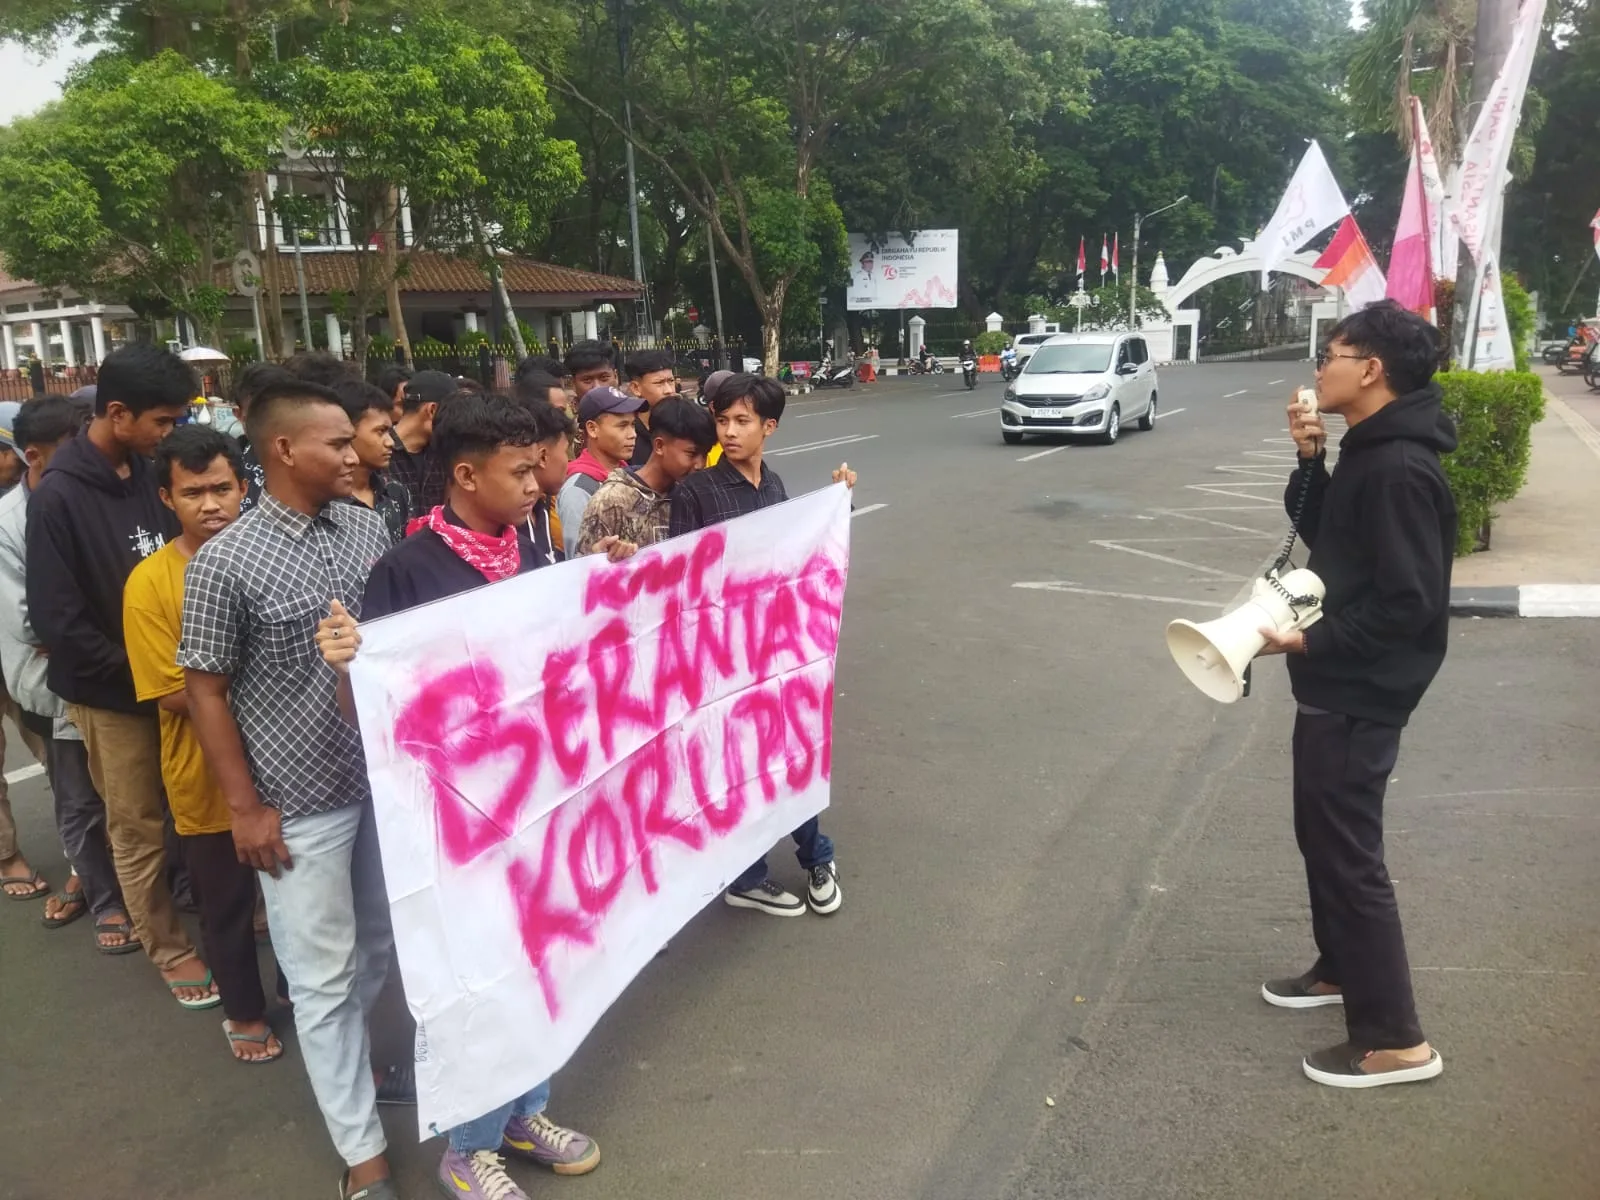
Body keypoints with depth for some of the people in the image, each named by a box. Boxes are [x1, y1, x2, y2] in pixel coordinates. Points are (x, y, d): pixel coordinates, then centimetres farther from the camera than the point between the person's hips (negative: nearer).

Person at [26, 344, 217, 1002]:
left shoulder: (148, 472, -1)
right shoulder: (57, 498, -18)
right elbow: (57, 620, -17)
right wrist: (142, 674, -14)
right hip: (115, 693, -4)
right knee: (140, 829, 10)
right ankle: (169, 948, 26)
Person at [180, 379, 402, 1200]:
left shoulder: (369, 528, -1)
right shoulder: (225, 563, -15)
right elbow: (205, 690, -9)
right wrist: (245, 807, -9)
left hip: (386, 777, 5)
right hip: (302, 801, -5)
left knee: (382, 946, 20)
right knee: (324, 975, 8)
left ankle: (338, 1059, 48)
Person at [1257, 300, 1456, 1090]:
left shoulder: (1400, 469, -23)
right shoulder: (1368, 452, 8)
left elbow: (1409, 603, -25)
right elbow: (1322, 535, 16)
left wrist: (1312, 641, -21)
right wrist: (1311, 459, 2)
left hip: (1359, 696, -10)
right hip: (1335, 686, 10)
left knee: (1349, 855, -2)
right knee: (1321, 837, 22)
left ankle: (1395, 1040, 11)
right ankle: (1340, 971, 39)